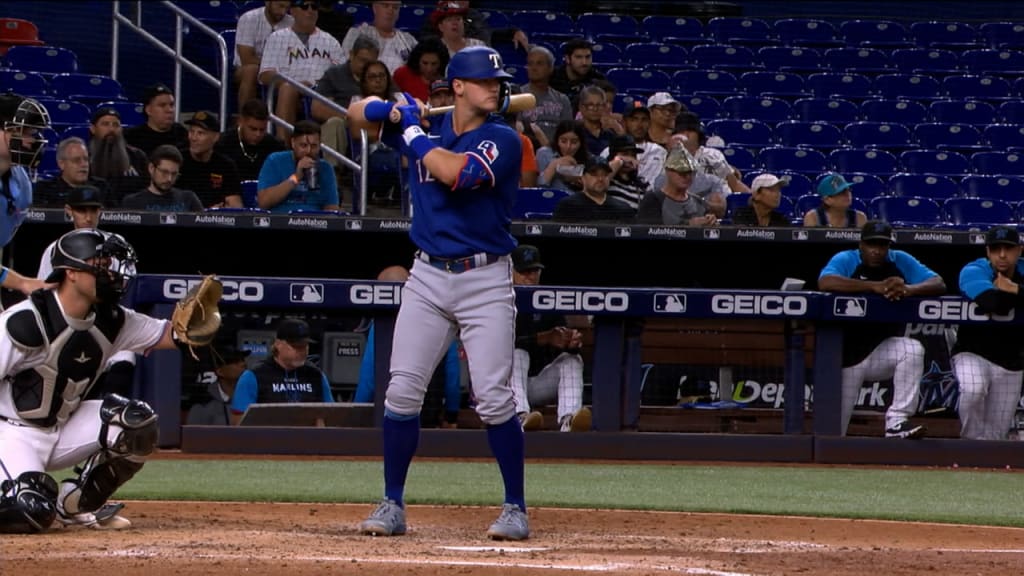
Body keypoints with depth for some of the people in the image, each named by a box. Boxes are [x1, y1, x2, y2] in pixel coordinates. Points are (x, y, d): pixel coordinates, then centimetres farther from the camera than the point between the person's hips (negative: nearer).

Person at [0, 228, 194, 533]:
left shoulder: (109, 321, -2)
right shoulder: (26, 322, -24)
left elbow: (172, 336, 1)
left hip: (62, 429, 7)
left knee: (137, 423, -12)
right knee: (32, 513, -30)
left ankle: (74, 505, 3)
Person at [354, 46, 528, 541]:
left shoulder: (502, 140, -8)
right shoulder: (424, 125, 7)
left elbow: (455, 173, -25)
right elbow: (365, 110, 18)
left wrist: (412, 130, -10)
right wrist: (389, 110, -5)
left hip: (485, 281, -4)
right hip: (428, 277, 4)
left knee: (493, 397, -9)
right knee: (402, 389, -2)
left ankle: (516, 508, 2)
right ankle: (392, 505, 7)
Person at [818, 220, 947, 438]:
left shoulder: (900, 261, -1)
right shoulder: (846, 260, -10)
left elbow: (938, 284, -11)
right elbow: (826, 282, -32)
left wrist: (908, 289, -33)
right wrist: (875, 286, -39)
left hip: (883, 350, 2)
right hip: (847, 353, -2)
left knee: (913, 349, -29)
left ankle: (897, 420, -26)